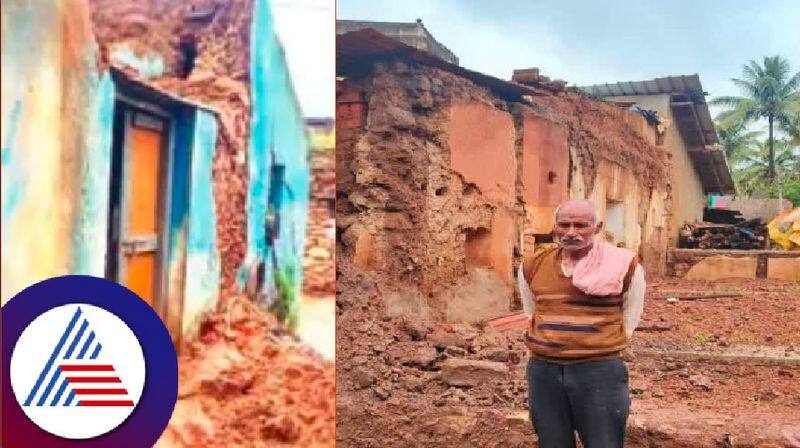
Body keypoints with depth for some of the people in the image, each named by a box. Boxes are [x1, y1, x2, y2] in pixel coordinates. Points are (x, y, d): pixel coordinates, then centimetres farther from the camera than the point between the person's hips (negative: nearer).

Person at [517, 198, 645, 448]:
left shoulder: (624, 265, -5)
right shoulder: (532, 266, 4)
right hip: (543, 370, 3)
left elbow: (629, 319, 8)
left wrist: (601, 349, 9)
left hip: (599, 371, -3)